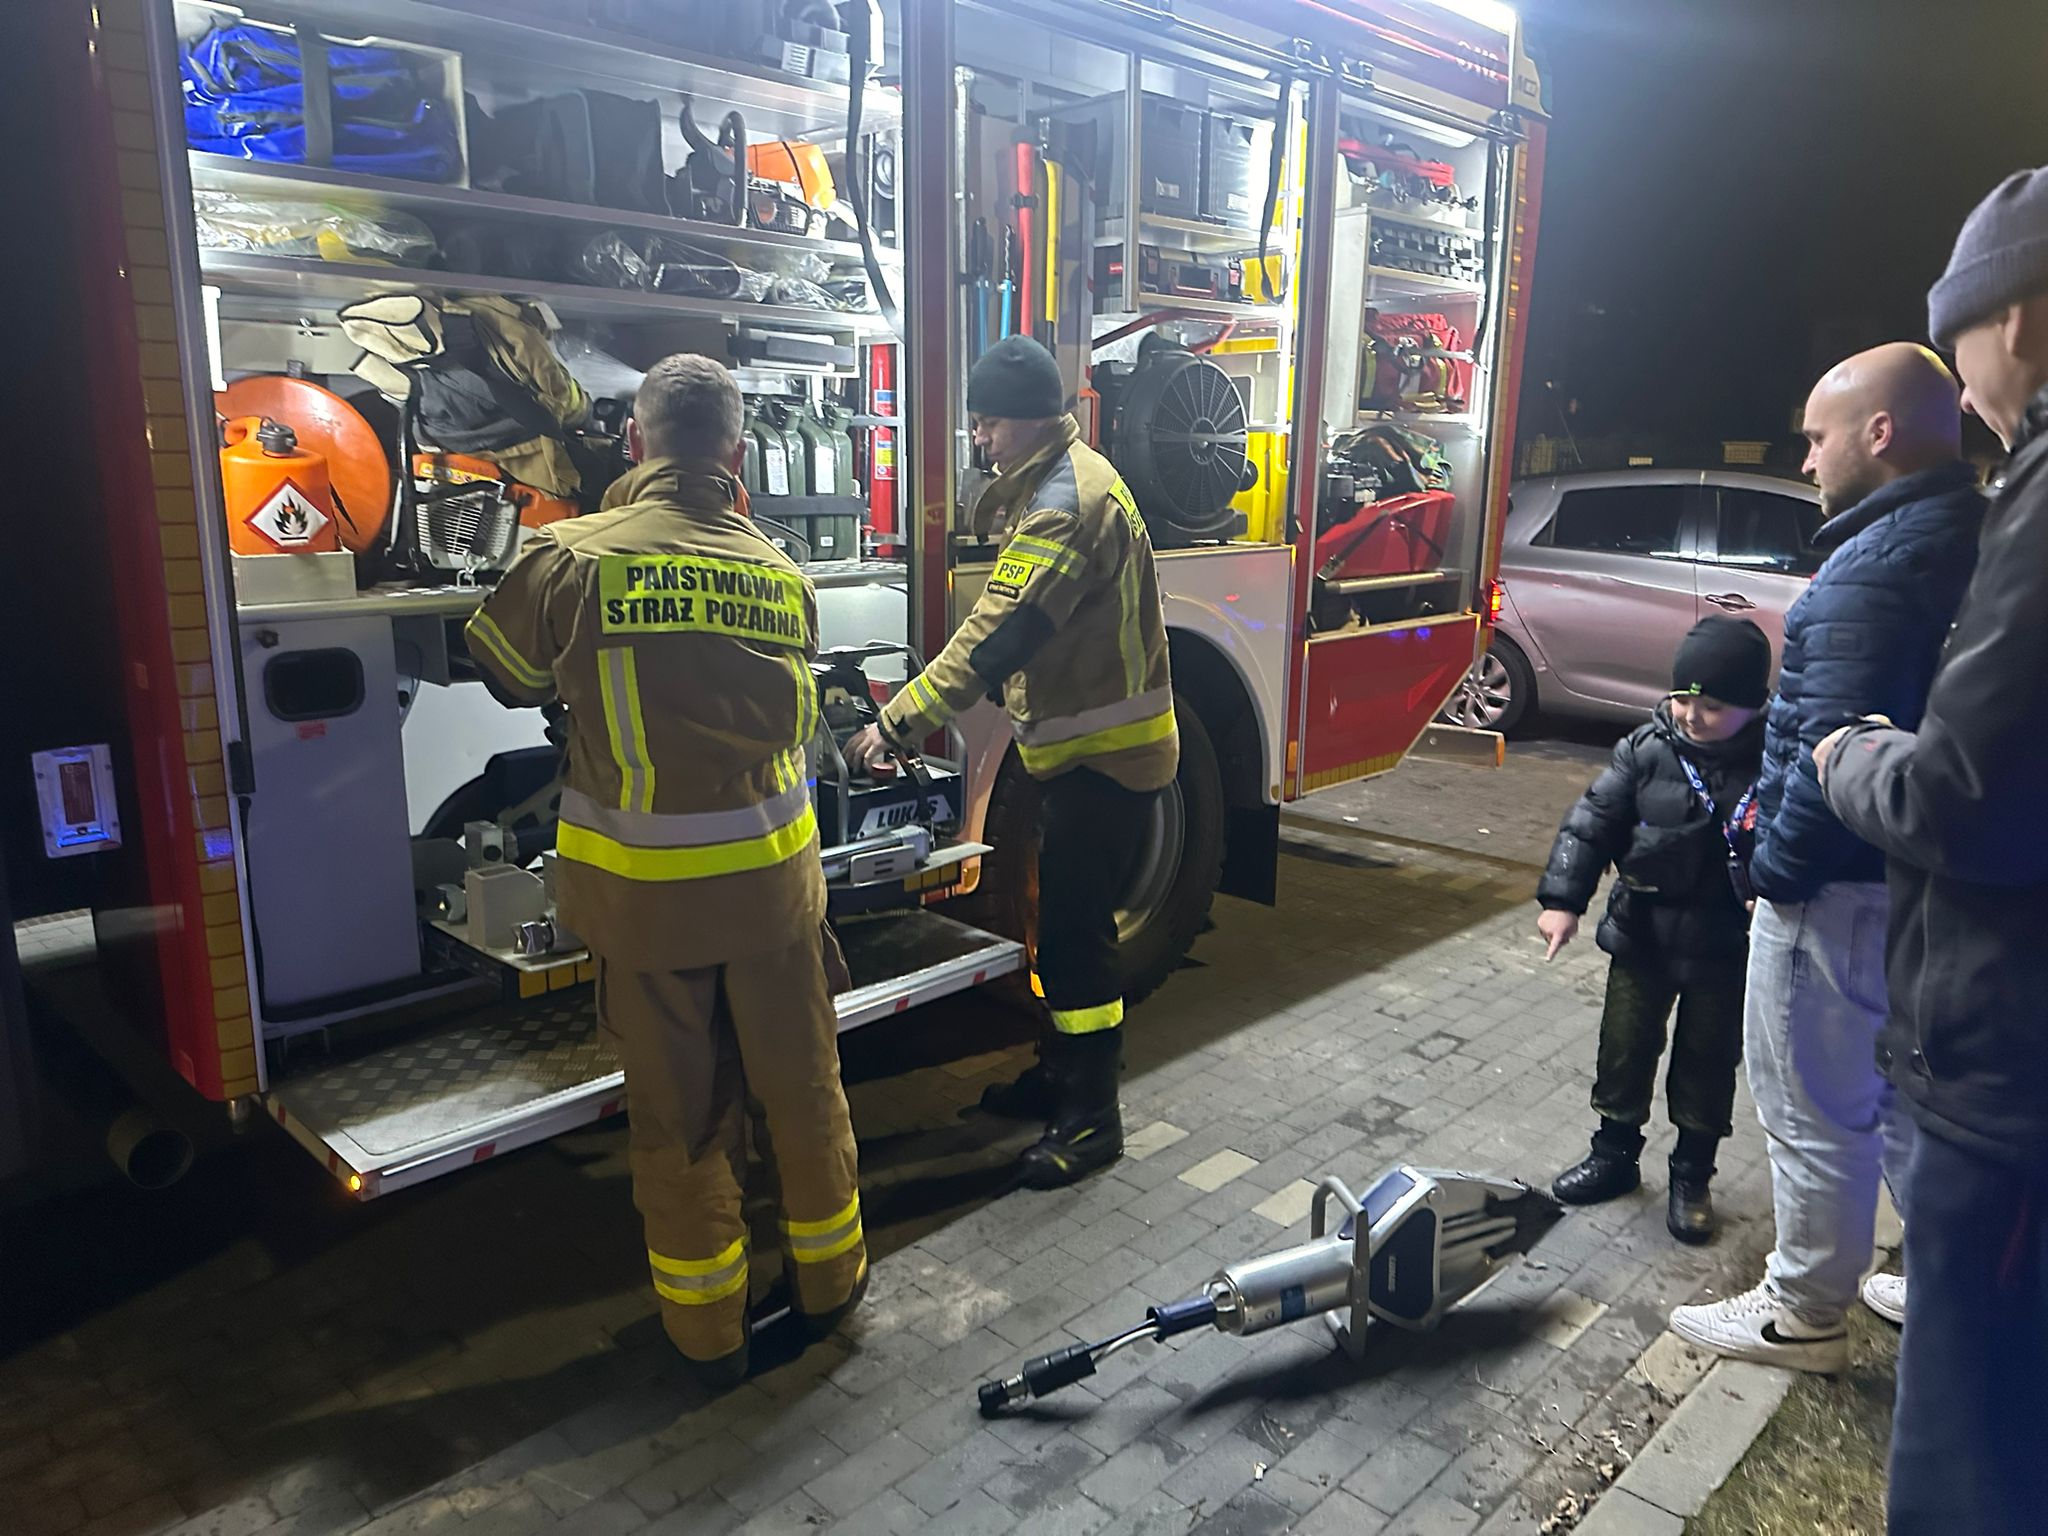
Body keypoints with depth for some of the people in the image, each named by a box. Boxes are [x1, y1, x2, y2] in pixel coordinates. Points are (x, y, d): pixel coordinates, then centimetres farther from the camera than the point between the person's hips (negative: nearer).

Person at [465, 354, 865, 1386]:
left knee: (678, 1107, 12)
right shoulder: (780, 575, -3)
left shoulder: (571, 558, -10)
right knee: (800, 1079, 18)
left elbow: (507, 675, 5)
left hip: (640, 889, -1)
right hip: (773, 876, 2)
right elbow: (795, 718, 5)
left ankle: (706, 1327, 27)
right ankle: (826, 1274, 36)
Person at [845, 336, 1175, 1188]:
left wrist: (897, 725, -27)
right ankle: (1060, 1072, 33)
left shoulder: (1068, 500, -22)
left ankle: (1091, 1118, 7)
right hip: (1088, 743, 10)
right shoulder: (1065, 480, 12)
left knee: (1076, 928, -5)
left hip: (1107, 752, -10)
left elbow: (996, 635, -29)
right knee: (1064, 917, 18)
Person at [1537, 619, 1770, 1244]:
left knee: (1709, 1061, 14)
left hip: (1724, 950, -2)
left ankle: (1692, 1176, 33)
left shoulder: (1774, 766, -16)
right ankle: (1615, 1153, 35)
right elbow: (1593, 821, -7)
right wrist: (1563, 899, -12)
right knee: (1624, 1046, 14)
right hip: (1642, 936, 2)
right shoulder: (1649, 749, -10)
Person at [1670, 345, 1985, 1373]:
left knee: (1812, 1110, 5)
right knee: (1901, 1095, 23)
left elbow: (1834, 746, -26)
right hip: (1925, 877, 10)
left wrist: (1777, 865, -15)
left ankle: (1803, 1314, 20)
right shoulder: (1975, 541, 10)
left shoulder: (1879, 565, -21)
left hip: (1841, 889, -10)